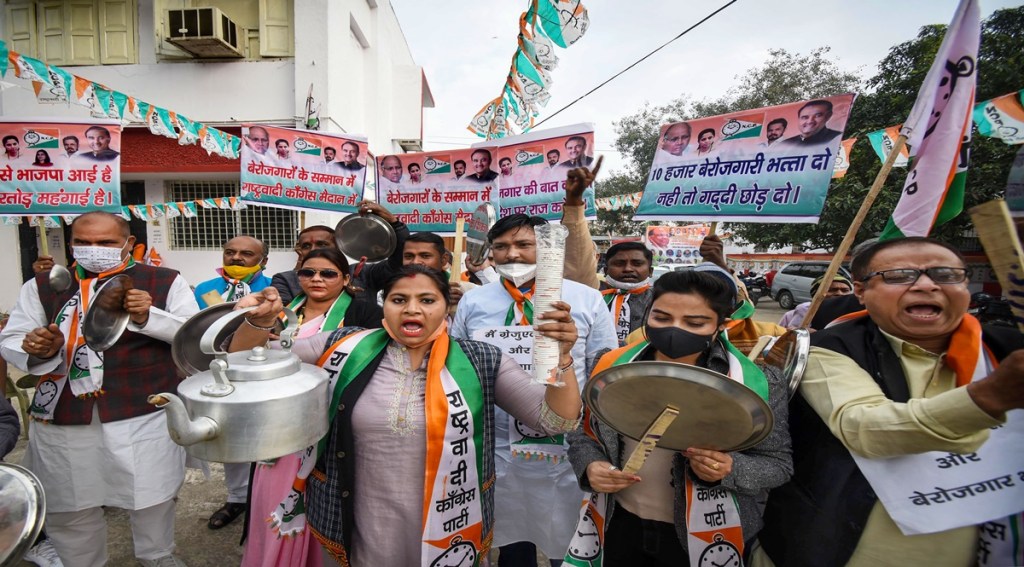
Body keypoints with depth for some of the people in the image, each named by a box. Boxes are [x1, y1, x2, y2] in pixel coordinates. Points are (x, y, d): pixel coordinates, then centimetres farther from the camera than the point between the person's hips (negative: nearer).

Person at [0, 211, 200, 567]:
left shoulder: (165, 282, -2)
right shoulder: (42, 286, 6)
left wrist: (150, 317, -19)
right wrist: (37, 351, -15)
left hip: (145, 415, -2)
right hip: (62, 418, 2)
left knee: (151, 496, 13)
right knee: (68, 507, 17)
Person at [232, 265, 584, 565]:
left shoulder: (481, 363, -9)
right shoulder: (345, 348, -7)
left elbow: (556, 420, -11)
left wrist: (561, 356, -28)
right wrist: (258, 322, -19)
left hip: (446, 536, 0)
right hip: (355, 535, 1)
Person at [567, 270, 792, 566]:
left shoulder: (755, 383, -15)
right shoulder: (613, 367, -8)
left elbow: (778, 463, -6)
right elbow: (582, 433, 3)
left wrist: (730, 470, -25)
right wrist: (590, 466, -16)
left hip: (705, 538, -2)